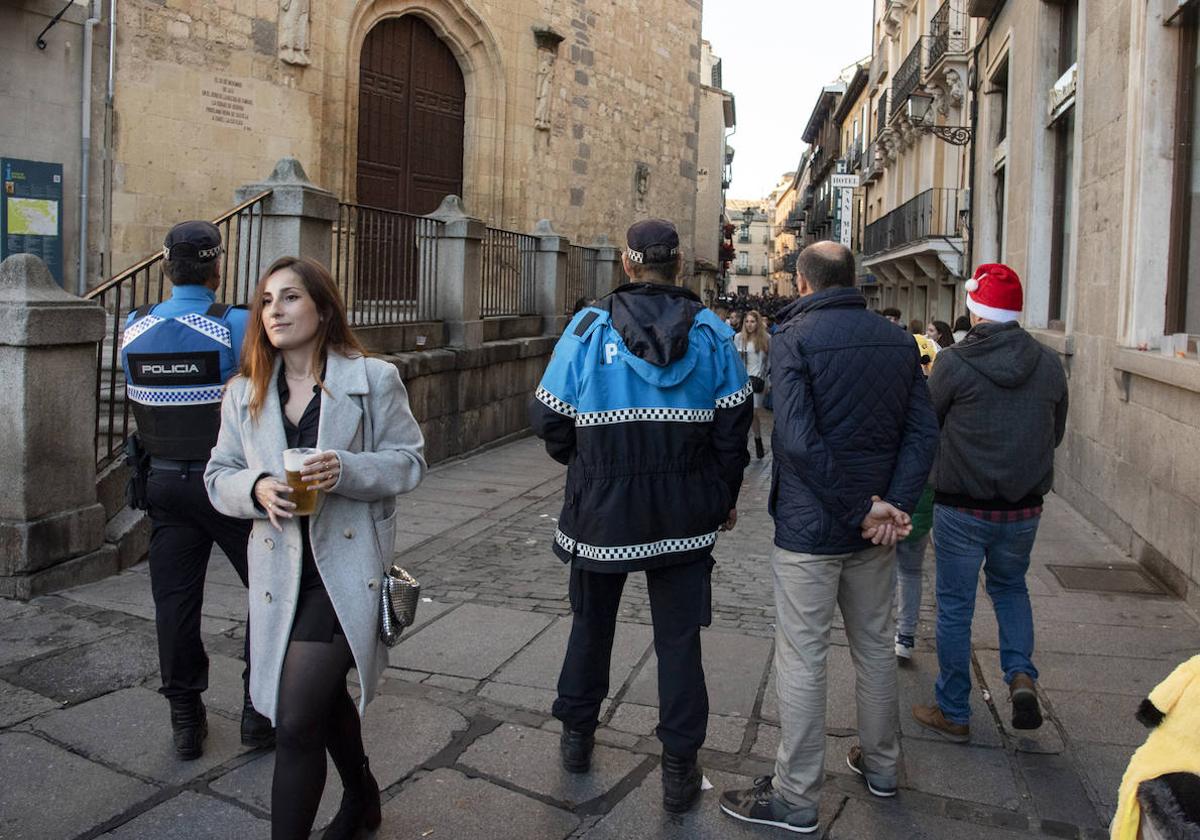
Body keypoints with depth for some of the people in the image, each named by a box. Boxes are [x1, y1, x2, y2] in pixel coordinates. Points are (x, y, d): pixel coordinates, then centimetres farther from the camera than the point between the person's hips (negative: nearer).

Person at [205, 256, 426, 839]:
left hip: (348, 565, -5)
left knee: (296, 721, -12)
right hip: (281, 569, 5)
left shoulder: (374, 379, -4)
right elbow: (219, 477, 9)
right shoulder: (244, 394, 8)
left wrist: (345, 471, -22)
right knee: (325, 700, 23)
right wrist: (255, 487, -14)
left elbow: (408, 461, -4)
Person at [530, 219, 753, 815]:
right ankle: (680, 769, 17)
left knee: (591, 623, 20)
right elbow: (733, 429, -2)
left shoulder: (588, 328, -7)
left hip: (600, 509, 0)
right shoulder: (711, 333, -3)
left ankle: (577, 735, 36)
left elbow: (549, 418, -3)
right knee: (678, 635, 9)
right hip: (684, 515, 1)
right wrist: (725, 497, 12)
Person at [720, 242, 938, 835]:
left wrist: (860, 511, -16)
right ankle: (880, 764, 38)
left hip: (809, 526, -6)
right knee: (875, 646, 21)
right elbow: (923, 430, -1)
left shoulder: (794, 337, -13)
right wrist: (894, 504, -8)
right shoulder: (898, 340, 5)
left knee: (802, 659, 3)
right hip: (874, 531, 6)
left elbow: (799, 440, -23)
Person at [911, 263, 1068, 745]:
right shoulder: (1049, 364, -2)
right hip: (1024, 507, 4)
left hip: (962, 508, -4)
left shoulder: (954, 364, -15)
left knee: (955, 606, 9)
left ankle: (953, 714, 20)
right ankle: (1021, 674, 10)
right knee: (1010, 586, 28)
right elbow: (1056, 434, 9)